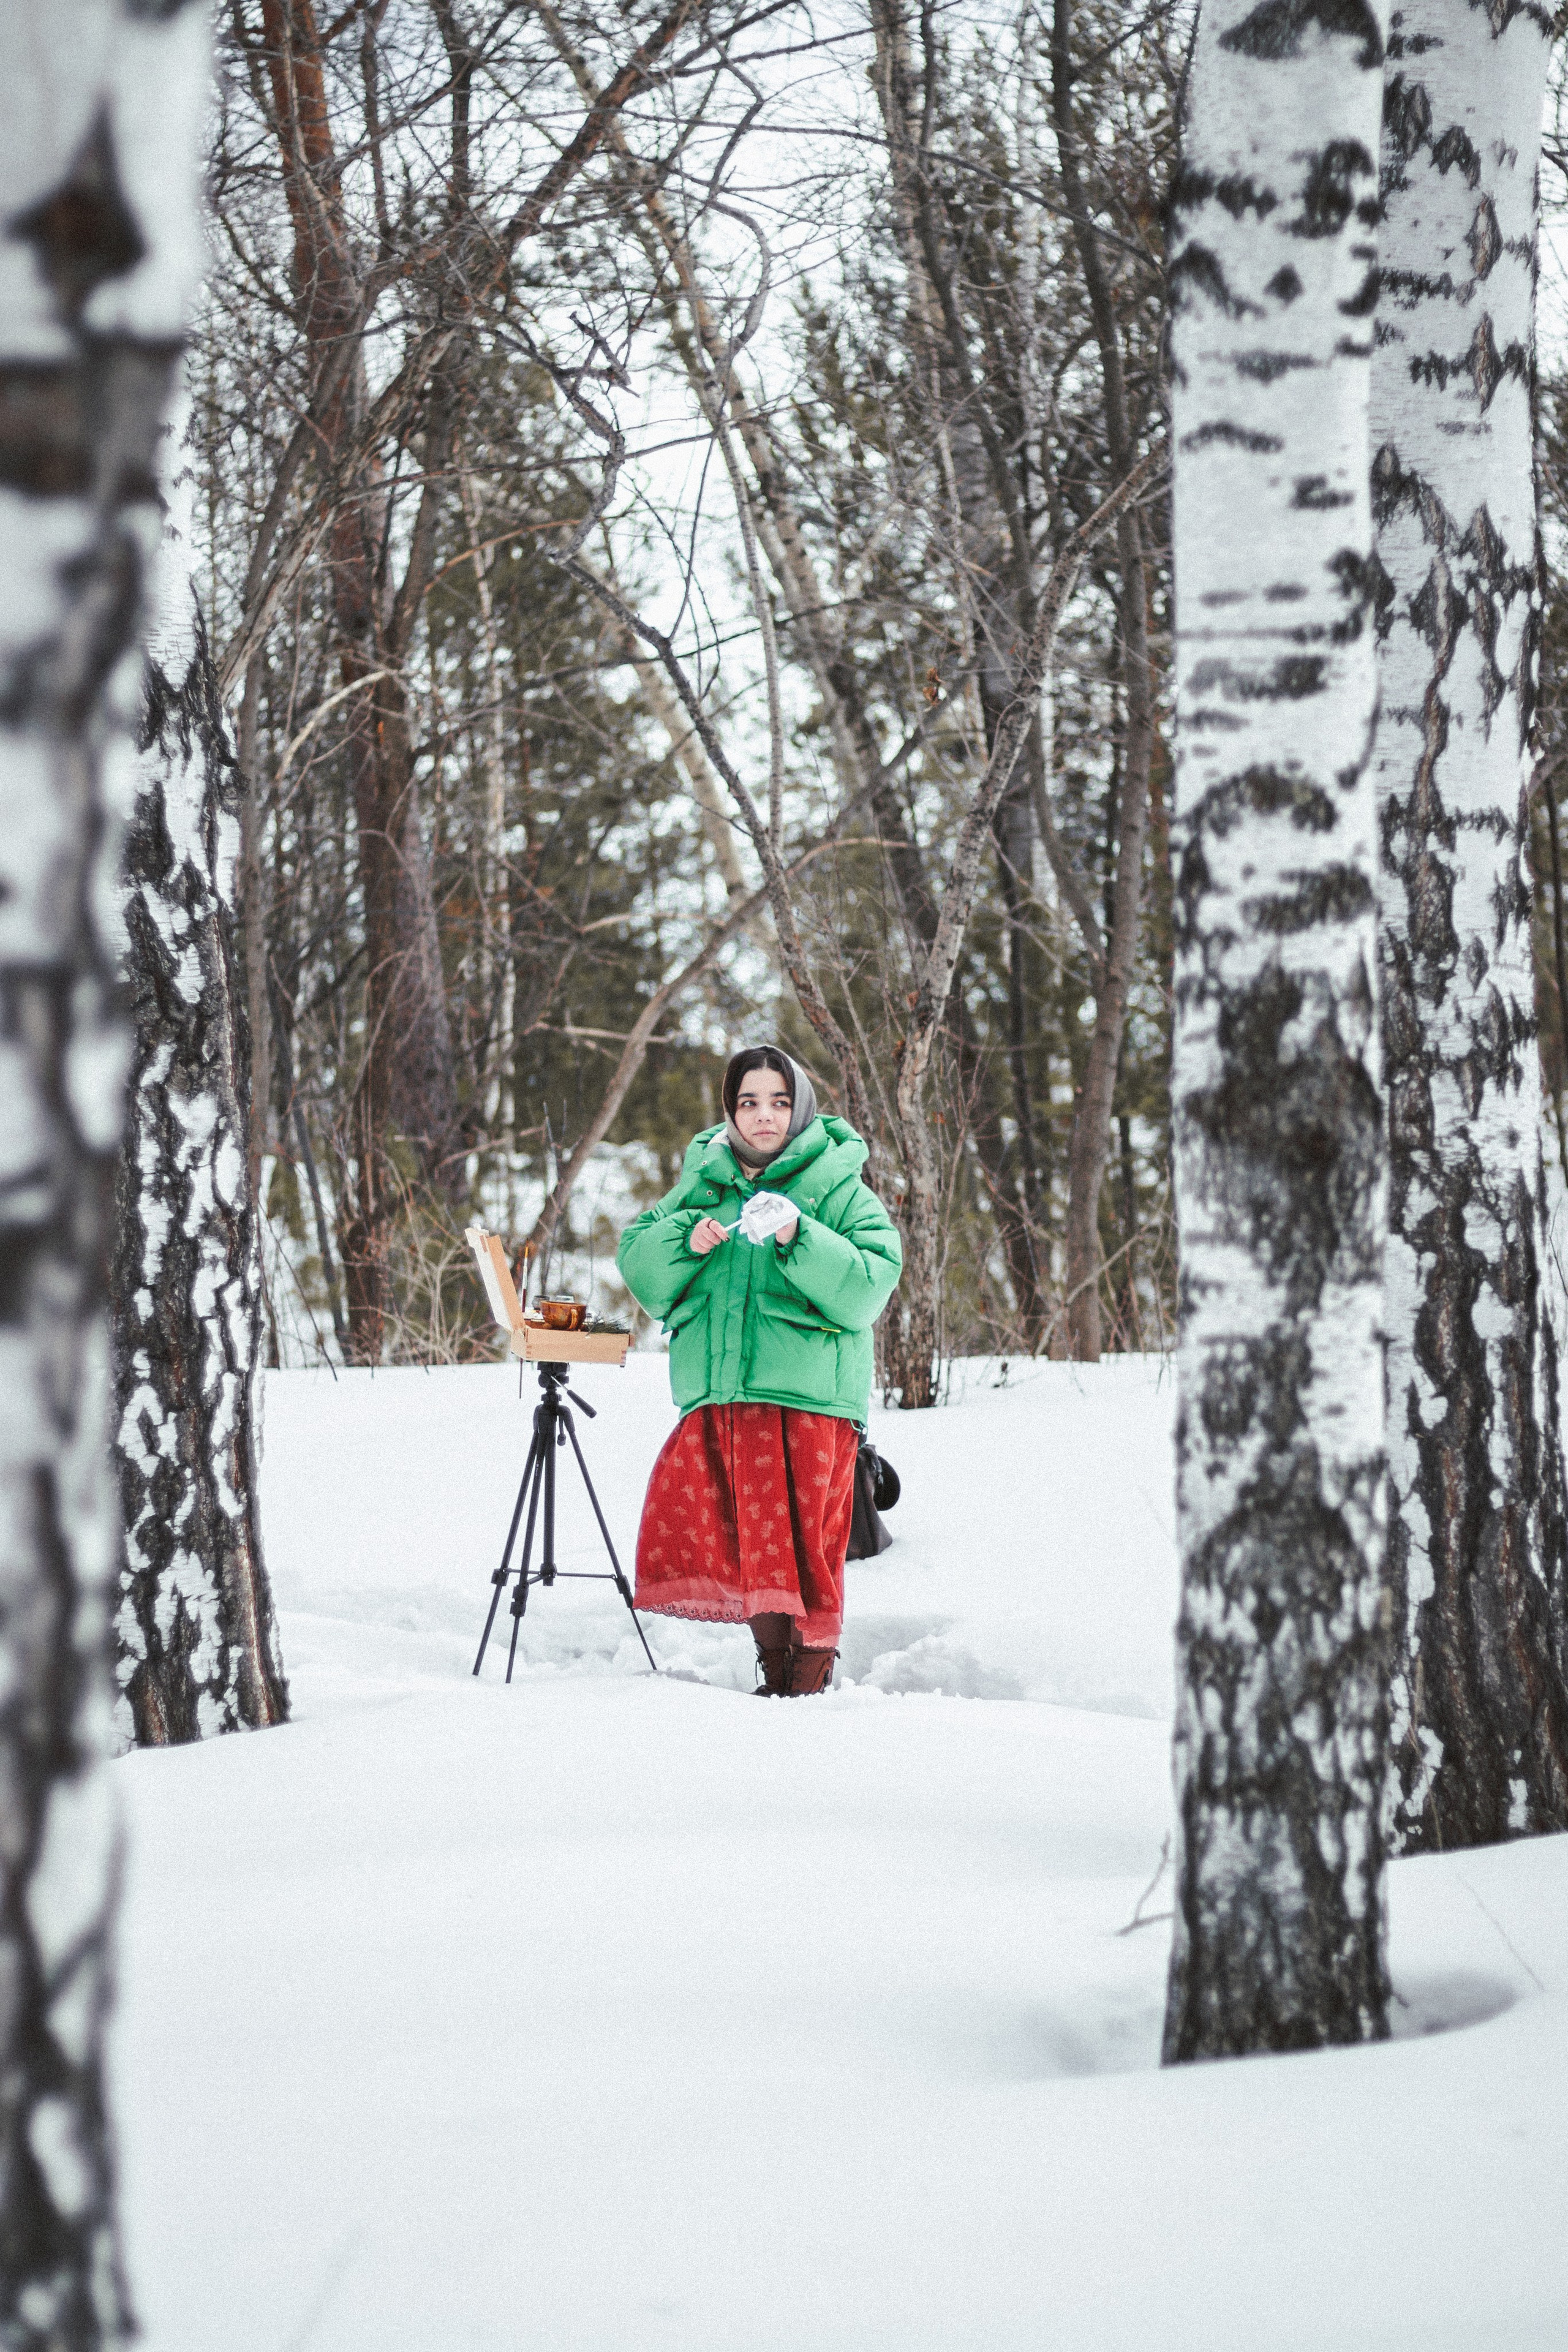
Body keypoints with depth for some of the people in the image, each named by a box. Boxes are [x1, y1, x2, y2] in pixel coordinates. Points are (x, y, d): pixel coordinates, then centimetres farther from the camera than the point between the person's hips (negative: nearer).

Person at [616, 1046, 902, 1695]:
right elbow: (638, 1267, 11)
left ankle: (810, 1679, 5)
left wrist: (799, 1239, -22)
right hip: (714, 1399, 5)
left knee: (798, 1546, -7)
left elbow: (870, 1285, -10)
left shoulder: (838, 1190, 2)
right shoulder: (703, 1184, 15)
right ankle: (773, 1668, 17)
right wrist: (687, 1240, -8)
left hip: (806, 1398, -5)